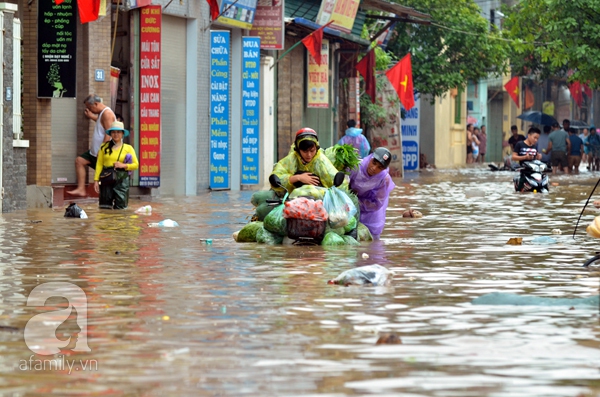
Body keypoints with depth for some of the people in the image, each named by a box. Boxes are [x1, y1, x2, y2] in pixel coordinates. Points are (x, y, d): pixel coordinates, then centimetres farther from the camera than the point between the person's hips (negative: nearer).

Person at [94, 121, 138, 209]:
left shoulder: (128, 148, 8)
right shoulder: (104, 147, 8)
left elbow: (136, 165, 7)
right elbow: (99, 164, 6)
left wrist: (124, 165, -10)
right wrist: (96, 180, -3)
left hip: (121, 179, -1)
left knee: (120, 208, -6)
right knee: (105, 207, -1)